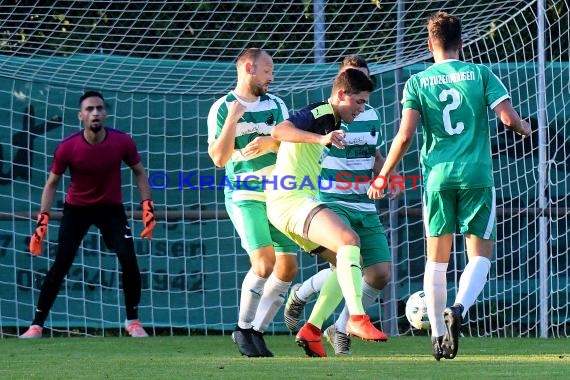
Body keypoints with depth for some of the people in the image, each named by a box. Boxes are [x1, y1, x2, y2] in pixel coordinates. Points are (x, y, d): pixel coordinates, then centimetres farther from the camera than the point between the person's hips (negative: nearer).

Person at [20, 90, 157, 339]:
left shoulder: (122, 142, -17)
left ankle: (133, 321, 4)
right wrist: (43, 219, -12)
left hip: (112, 209, 1)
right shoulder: (67, 147, -20)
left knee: (129, 260, -14)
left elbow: (139, 173, 1)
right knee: (60, 265, -11)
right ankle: (36, 325, -5)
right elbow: (52, 183, -6)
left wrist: (147, 206, -8)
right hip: (76, 209, -1)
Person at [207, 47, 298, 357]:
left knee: (287, 267, 0)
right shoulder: (222, 109, -2)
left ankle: (256, 331, 11)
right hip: (244, 195, -5)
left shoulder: (276, 105, 11)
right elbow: (219, 158, -10)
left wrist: (271, 143, -15)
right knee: (264, 262, -19)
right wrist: (232, 119, -17)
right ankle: (244, 328, -1)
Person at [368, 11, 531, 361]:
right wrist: (525, 128, 17)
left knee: (437, 259, 12)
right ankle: (459, 308, -23)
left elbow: (404, 137, -3)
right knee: (480, 255, 4)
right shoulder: (480, 74, 2)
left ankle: (439, 337, 15)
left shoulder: (418, 82, 4)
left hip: (437, 176, 1)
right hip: (477, 175, -1)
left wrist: (382, 177, 7)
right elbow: (508, 117, -6)